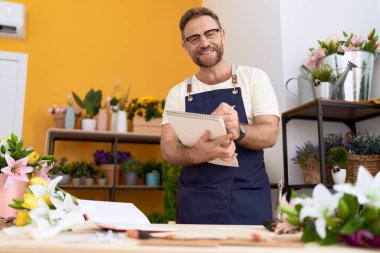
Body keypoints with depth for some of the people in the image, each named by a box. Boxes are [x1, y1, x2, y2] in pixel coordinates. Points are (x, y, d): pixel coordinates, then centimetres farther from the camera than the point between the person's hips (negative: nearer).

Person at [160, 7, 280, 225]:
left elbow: (270, 134, -6)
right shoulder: (178, 93, 7)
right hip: (196, 202, 1)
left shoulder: (254, 78, 3)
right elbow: (168, 147, -3)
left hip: (249, 200, -1)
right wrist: (196, 154, -26)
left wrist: (237, 131, -28)